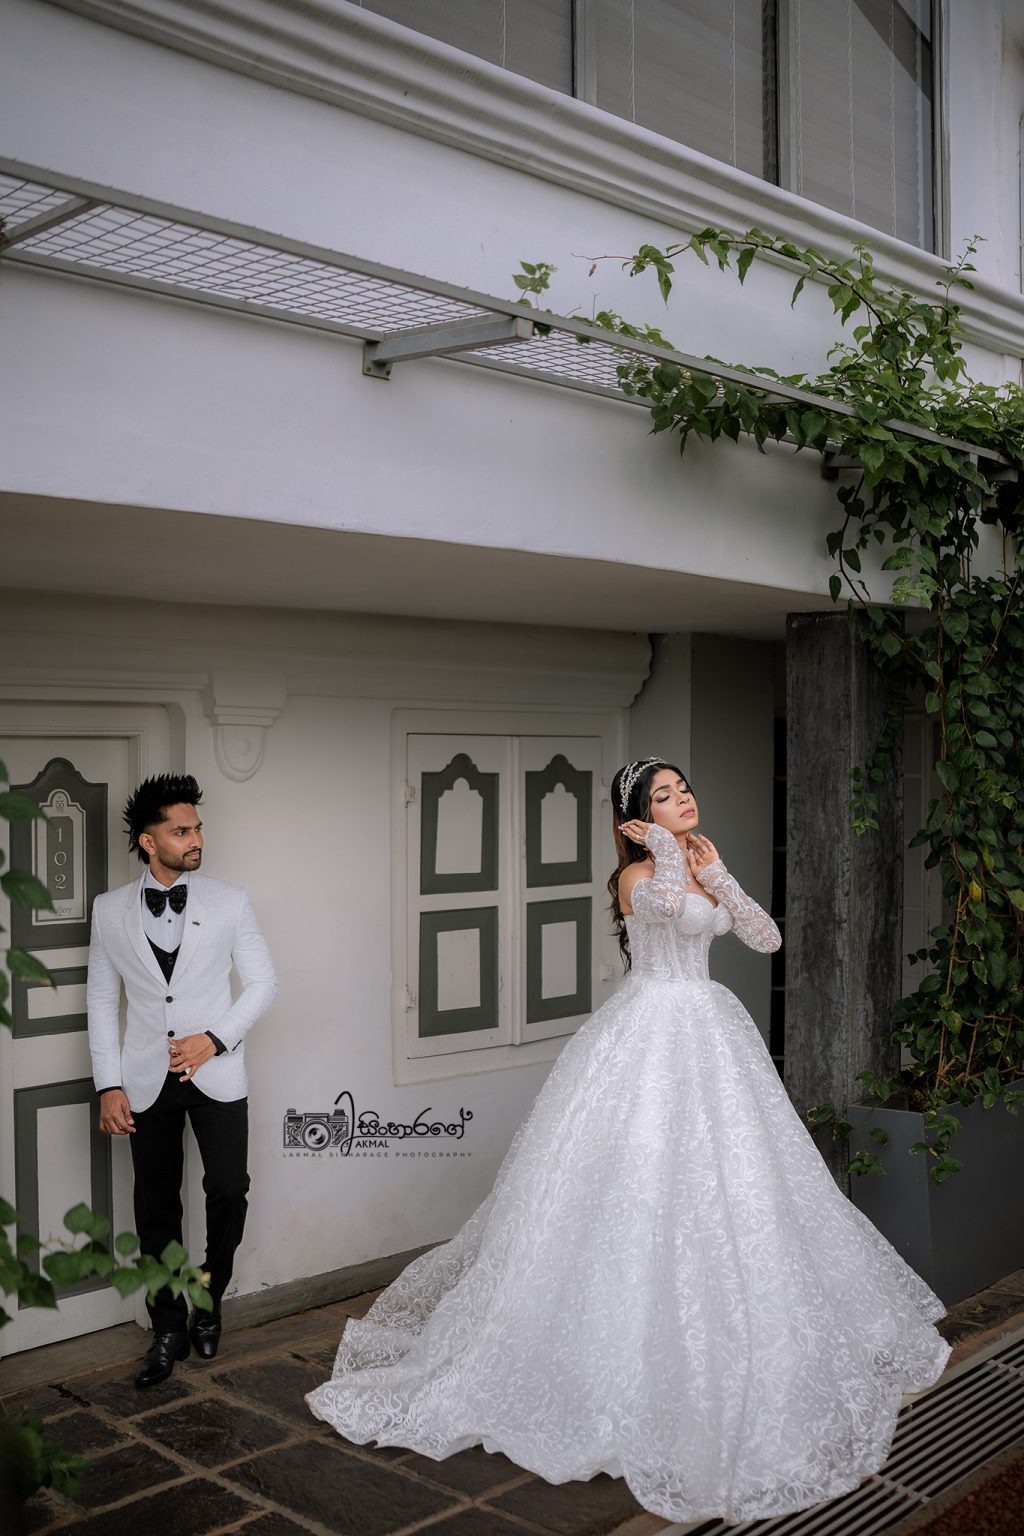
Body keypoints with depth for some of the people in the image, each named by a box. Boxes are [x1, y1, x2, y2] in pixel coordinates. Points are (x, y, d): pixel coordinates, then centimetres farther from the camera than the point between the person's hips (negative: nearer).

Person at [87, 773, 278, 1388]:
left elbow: (264, 982, 2)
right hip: (147, 1081, 1)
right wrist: (109, 1085, 0)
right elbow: (103, 1001, 6)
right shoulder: (111, 910, 2)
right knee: (156, 1210, 6)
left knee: (229, 1191, -7)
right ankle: (169, 1330, 23)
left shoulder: (229, 901, 0)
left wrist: (215, 1038, -11)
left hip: (216, 1074, -1)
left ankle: (208, 1303, 20)